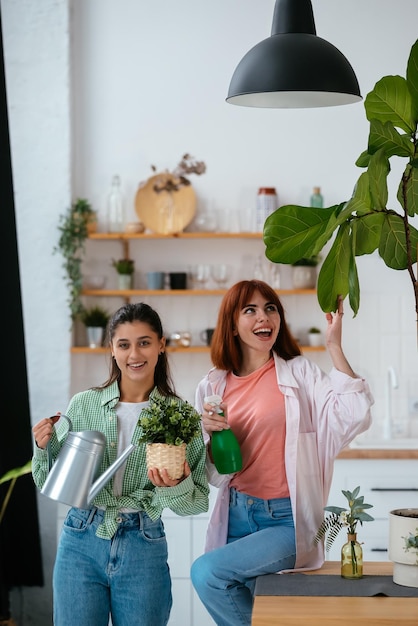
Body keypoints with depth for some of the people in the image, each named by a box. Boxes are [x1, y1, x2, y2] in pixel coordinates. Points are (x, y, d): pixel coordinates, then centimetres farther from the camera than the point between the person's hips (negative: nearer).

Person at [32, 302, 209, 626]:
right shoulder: (84, 404, 2)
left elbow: (200, 501, 2)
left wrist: (177, 488, -18)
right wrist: (45, 449, -9)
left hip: (144, 549, -1)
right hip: (81, 543, 1)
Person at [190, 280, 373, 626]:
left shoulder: (300, 371, -3)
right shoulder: (213, 387, 6)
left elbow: (353, 417, -20)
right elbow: (216, 477, 9)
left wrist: (335, 347, -18)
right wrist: (212, 435, -10)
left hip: (289, 519, -5)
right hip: (237, 516, 5)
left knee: (206, 572, -22)